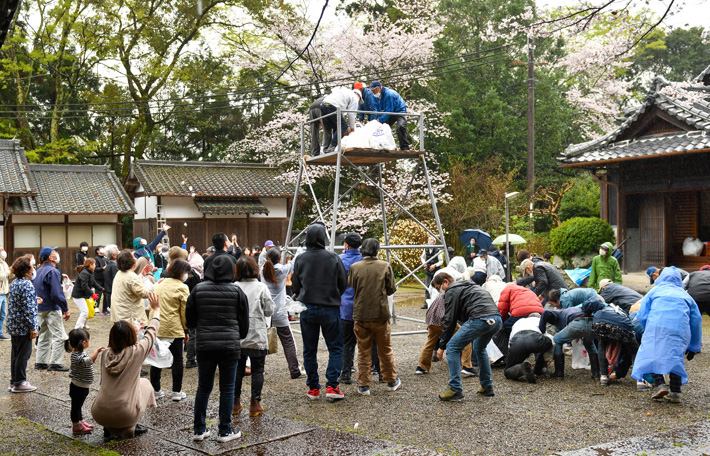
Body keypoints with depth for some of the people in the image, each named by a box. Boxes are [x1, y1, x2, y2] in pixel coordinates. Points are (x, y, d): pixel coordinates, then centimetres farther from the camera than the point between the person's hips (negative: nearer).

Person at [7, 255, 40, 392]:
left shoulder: (14, 283, 9)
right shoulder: (27, 285, -19)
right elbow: (28, 309, -21)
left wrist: (34, 301, 29)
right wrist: (33, 327, -17)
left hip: (13, 325, 9)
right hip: (24, 327, -9)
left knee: (15, 353, 16)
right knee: (23, 354, 0)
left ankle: (14, 381, 24)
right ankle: (19, 383, 6)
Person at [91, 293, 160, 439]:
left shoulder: (105, 354, 0)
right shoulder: (135, 353, -10)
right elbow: (151, 333, 7)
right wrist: (156, 309, 21)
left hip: (99, 415, 4)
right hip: (124, 415, -4)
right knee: (144, 383, 22)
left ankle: (109, 429, 20)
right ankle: (130, 429, 22)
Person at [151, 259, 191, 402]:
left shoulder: (160, 284, 11)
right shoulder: (182, 288, -8)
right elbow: (185, 311, -8)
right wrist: (186, 330, 0)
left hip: (157, 328, 6)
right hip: (174, 329, -5)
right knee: (177, 360, 5)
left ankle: (155, 390, 18)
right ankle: (177, 392, 9)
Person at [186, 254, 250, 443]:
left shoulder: (198, 289, 0)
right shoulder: (237, 292, -4)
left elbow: (190, 321, 6)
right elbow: (244, 323, 2)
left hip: (204, 346, 2)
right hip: (229, 346, -2)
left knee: (203, 387, 13)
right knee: (227, 389, 7)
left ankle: (199, 430, 19)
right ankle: (225, 431, 12)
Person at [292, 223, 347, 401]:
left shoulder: (300, 259, -3)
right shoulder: (334, 258, -8)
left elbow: (296, 286, 4)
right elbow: (343, 283, 0)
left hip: (307, 309, 2)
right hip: (330, 309, -2)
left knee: (309, 350, 11)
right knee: (335, 348, 8)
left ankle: (313, 388, 14)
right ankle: (332, 386, 0)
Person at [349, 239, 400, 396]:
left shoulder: (354, 267, -6)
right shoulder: (385, 266, -6)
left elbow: (350, 287, 5)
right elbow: (392, 289, 0)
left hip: (360, 315, 0)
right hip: (381, 314, 0)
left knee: (363, 351, 8)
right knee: (385, 350, 14)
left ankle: (363, 385, 10)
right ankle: (391, 381, 25)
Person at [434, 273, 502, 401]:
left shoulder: (451, 291, 7)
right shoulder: (469, 286, 35)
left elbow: (450, 320, 2)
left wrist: (442, 346, 7)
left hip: (480, 319, -9)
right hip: (497, 320, 9)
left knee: (452, 347, 1)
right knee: (479, 348, 32)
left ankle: (455, 389, 0)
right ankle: (487, 387, 32)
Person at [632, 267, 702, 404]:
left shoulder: (655, 291, 22)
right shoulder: (685, 295, 28)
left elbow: (642, 316, 13)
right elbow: (696, 320, 22)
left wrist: (649, 331, 28)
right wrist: (693, 347, 27)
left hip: (657, 327, -2)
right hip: (680, 330, 3)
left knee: (651, 354, 1)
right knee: (675, 356, 11)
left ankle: (660, 384, -19)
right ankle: (675, 392, 3)